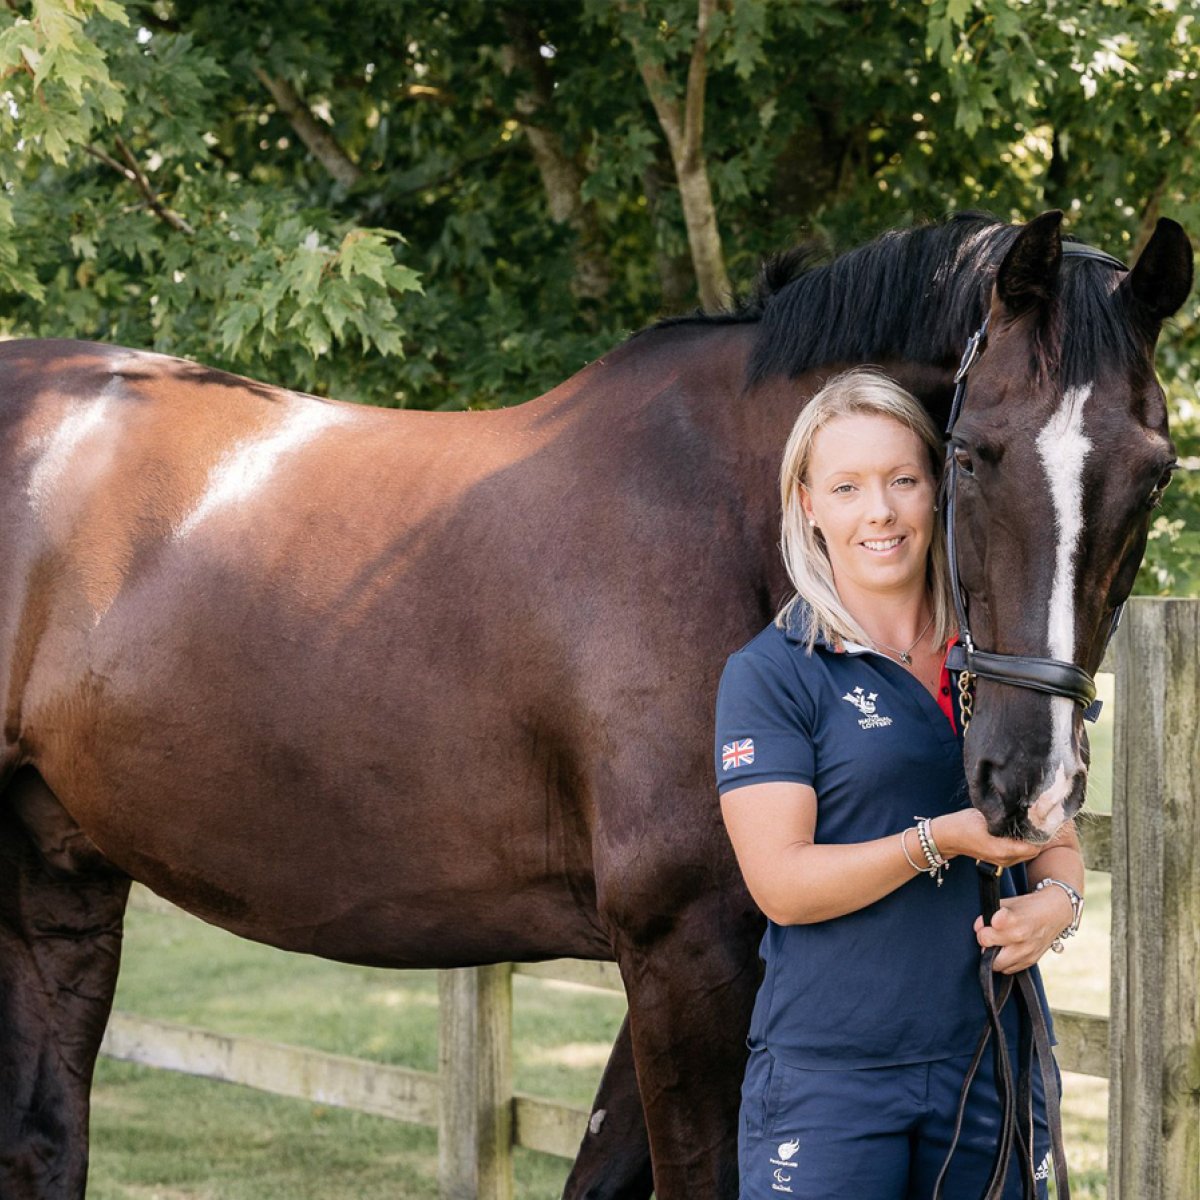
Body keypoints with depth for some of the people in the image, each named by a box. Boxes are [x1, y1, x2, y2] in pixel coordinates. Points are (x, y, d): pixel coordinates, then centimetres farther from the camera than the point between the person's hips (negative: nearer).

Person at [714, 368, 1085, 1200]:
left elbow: (1058, 843, 17)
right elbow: (782, 882, -11)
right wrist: (942, 841, -21)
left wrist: (1057, 901, -6)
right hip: (828, 1076, -4)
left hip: (995, 1065, 4)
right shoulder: (771, 675, -3)